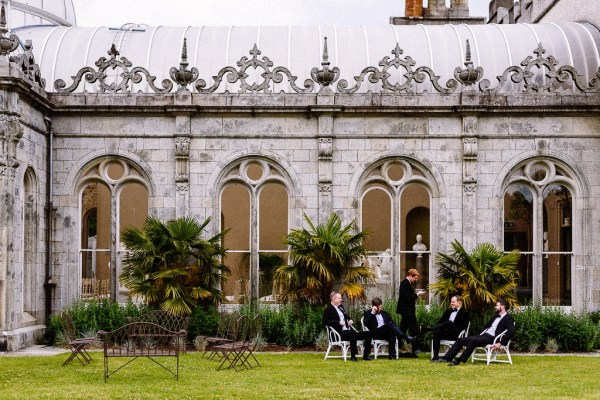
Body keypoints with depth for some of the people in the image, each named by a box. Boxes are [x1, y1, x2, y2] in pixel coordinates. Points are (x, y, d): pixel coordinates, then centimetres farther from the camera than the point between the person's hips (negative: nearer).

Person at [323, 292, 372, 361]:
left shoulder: (340, 307, 23)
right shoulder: (329, 309, -3)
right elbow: (325, 321, -14)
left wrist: (350, 320, 9)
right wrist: (339, 322, -20)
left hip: (348, 331, 9)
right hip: (340, 334, -9)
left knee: (368, 333, -6)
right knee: (353, 334, -39)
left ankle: (365, 356, -5)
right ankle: (353, 356, -31)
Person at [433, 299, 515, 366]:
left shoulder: (508, 319, -1)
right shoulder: (495, 317, 27)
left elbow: (511, 332, -18)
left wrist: (500, 343, -24)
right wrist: (479, 335, 17)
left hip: (491, 338, -9)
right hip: (482, 335, 9)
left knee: (473, 341, -37)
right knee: (460, 340, -7)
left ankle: (459, 361, -38)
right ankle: (447, 358, -12)